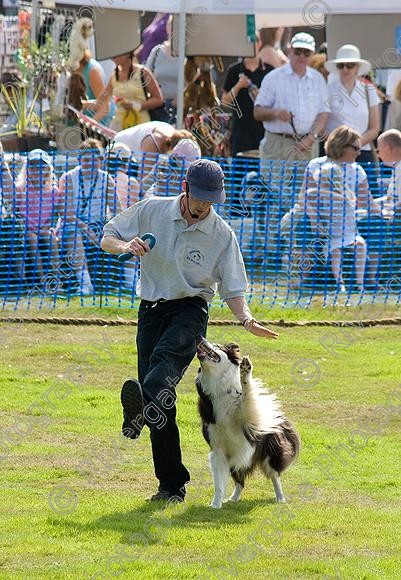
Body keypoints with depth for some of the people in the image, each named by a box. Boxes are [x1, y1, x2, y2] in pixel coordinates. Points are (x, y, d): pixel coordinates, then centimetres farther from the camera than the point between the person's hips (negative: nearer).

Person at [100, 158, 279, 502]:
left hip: (191, 309, -2)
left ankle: (142, 408, -68)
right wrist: (126, 247, -13)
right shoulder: (152, 211, 3)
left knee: (166, 354, -37)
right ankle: (172, 484, 0)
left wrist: (247, 320, -18)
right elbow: (107, 238, 10)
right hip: (151, 308, 2)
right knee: (161, 406, -6)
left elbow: (232, 289, 2)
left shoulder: (223, 234, 0)